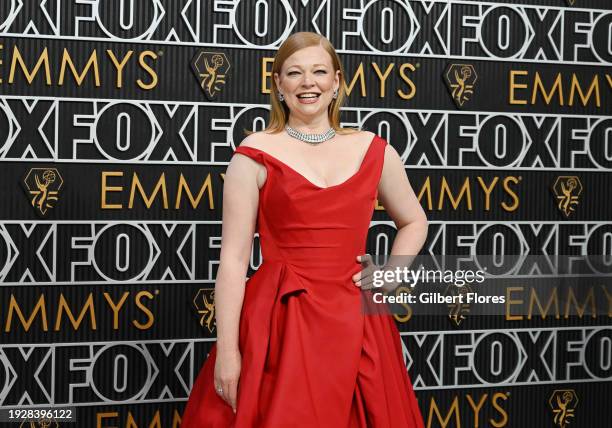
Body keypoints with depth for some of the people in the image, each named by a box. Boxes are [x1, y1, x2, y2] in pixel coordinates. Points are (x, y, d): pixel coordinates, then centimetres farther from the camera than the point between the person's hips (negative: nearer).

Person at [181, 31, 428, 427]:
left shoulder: (374, 151, 6)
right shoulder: (255, 154, -3)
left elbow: (414, 222, 22)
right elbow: (234, 258, -6)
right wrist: (226, 349, -11)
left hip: (354, 320, 3)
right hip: (277, 320, -3)